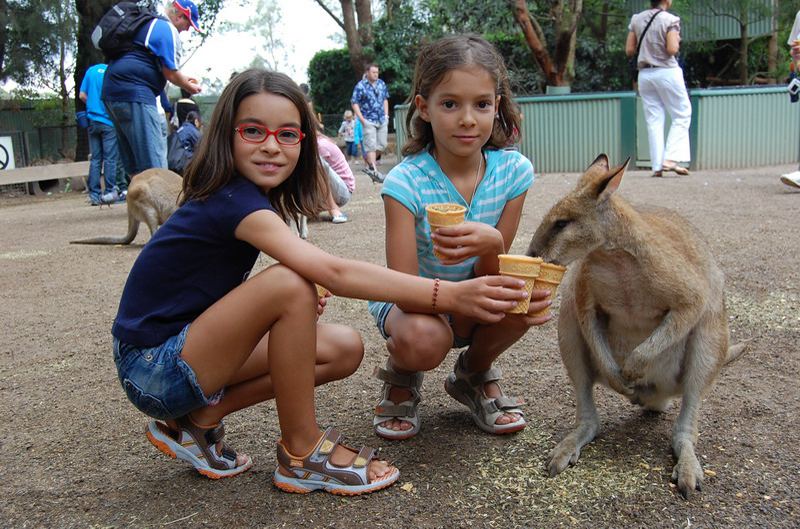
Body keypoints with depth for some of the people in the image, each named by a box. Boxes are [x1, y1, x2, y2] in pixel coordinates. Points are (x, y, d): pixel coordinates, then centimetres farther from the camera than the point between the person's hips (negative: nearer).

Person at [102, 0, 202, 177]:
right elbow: (170, 73, -7)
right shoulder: (168, 30, -5)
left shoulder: (146, 24, 25)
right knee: (153, 161, -12)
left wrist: (182, 79, 36)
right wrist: (189, 87, 11)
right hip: (134, 92, -10)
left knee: (133, 160, 14)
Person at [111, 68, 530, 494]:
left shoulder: (237, 196, 5)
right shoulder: (235, 201, -24)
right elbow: (335, 272, -35)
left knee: (344, 350, -1)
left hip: (188, 344, 9)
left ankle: (199, 420, 5)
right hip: (152, 370, -8)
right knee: (290, 285, -30)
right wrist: (451, 296, -39)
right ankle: (302, 454, -12)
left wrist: (298, 311, -7)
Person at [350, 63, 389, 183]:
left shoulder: (381, 83, 9)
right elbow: (354, 103, -8)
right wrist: (362, 119, -14)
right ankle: (374, 171, -6)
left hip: (382, 120, 6)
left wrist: (386, 115, 10)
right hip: (369, 121, -6)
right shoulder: (360, 86, -7)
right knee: (371, 146, -8)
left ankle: (369, 166, 20)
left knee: (382, 145, 5)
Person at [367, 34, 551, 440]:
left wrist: (491, 244, -39)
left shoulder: (514, 171, -17)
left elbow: (492, 279, -16)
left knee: (530, 296, -28)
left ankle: (475, 375, 6)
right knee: (423, 339, -36)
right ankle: (401, 378, 5)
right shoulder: (406, 182, -26)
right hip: (413, 303, -3)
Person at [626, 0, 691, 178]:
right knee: (682, 115, 6)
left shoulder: (636, 19, 6)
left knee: (654, 120, 6)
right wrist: (677, 40, 3)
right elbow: (672, 49, -17)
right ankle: (670, 159, -6)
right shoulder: (670, 19, -9)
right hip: (667, 71, -5)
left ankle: (657, 166, 2)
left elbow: (629, 50, 7)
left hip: (645, 74, 5)